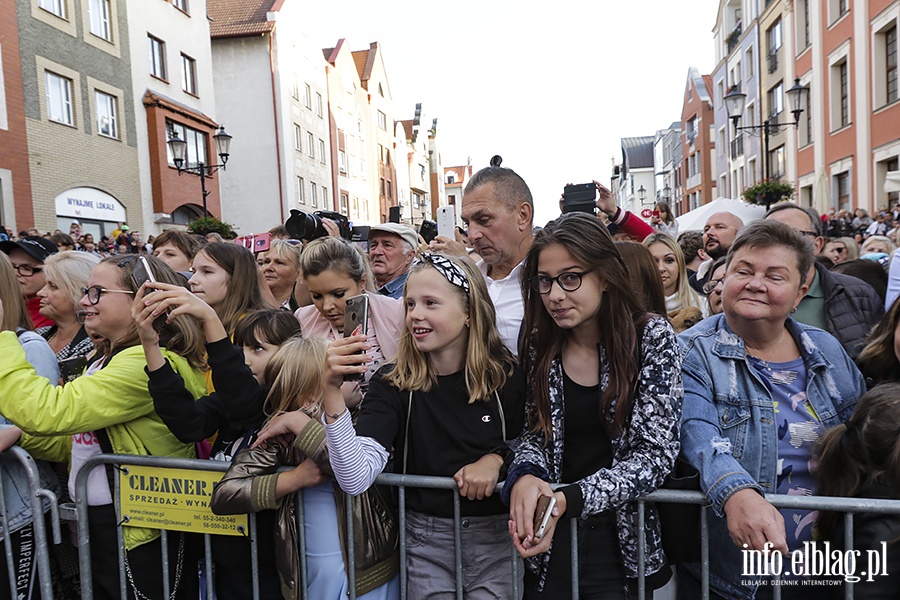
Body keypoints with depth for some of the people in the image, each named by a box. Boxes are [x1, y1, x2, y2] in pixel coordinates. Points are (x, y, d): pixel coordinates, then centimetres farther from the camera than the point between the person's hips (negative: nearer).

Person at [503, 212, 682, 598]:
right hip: (549, 535, 3)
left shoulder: (652, 337, -13)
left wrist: (568, 499, -28)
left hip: (624, 535, -2)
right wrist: (524, 476, -22)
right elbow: (534, 433, 1)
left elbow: (657, 453, -16)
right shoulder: (539, 343, -5)